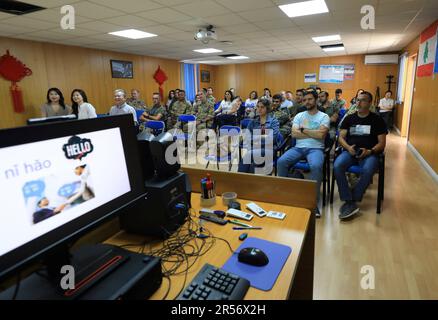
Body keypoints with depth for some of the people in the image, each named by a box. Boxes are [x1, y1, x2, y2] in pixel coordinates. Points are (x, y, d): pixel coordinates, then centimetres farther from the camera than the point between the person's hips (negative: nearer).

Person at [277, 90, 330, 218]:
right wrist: (313, 134, -3)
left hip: (315, 148, -3)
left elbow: (321, 134, -10)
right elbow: (294, 134, 1)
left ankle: (313, 202, -23)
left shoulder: (324, 116, 8)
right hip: (298, 148, 3)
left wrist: (303, 130, -2)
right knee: (281, 161, -25)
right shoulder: (299, 116, 17)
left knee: (316, 166, -36)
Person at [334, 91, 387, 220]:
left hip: (369, 153, -2)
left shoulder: (377, 120, 9)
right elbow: (341, 137, 9)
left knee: (367, 170, -36)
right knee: (337, 166, -31)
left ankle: (350, 202, -20)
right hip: (350, 151, 2)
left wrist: (370, 151, -15)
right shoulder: (349, 118, 16)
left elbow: (382, 143, 5)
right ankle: (351, 203, -27)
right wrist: (348, 147, -12)